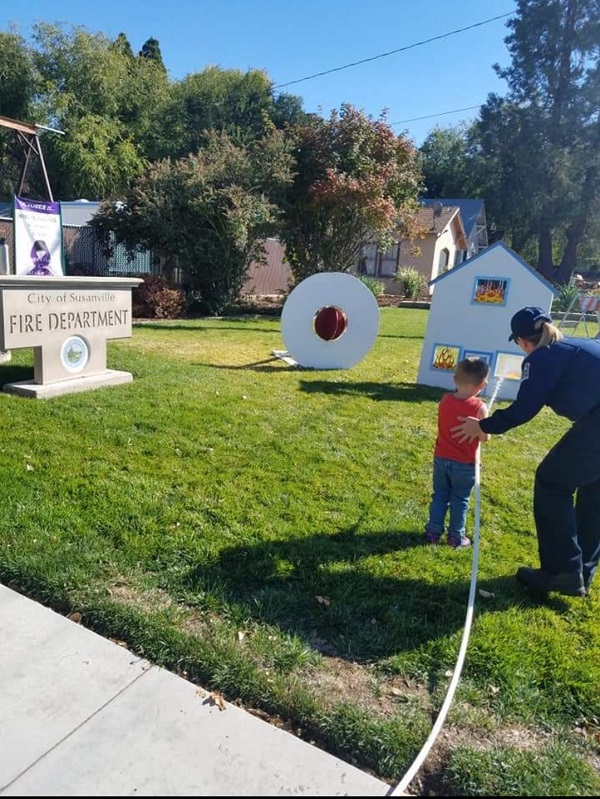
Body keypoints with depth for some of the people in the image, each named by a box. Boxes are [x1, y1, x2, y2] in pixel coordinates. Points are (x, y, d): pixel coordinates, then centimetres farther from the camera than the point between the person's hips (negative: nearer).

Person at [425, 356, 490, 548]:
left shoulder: (445, 400, -5)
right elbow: (484, 437, -14)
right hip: (464, 464, -3)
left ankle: (433, 531, 21)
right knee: (460, 500, 12)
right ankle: (456, 537, 20)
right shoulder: (479, 407, -18)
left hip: (441, 459, 3)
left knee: (439, 496, 17)